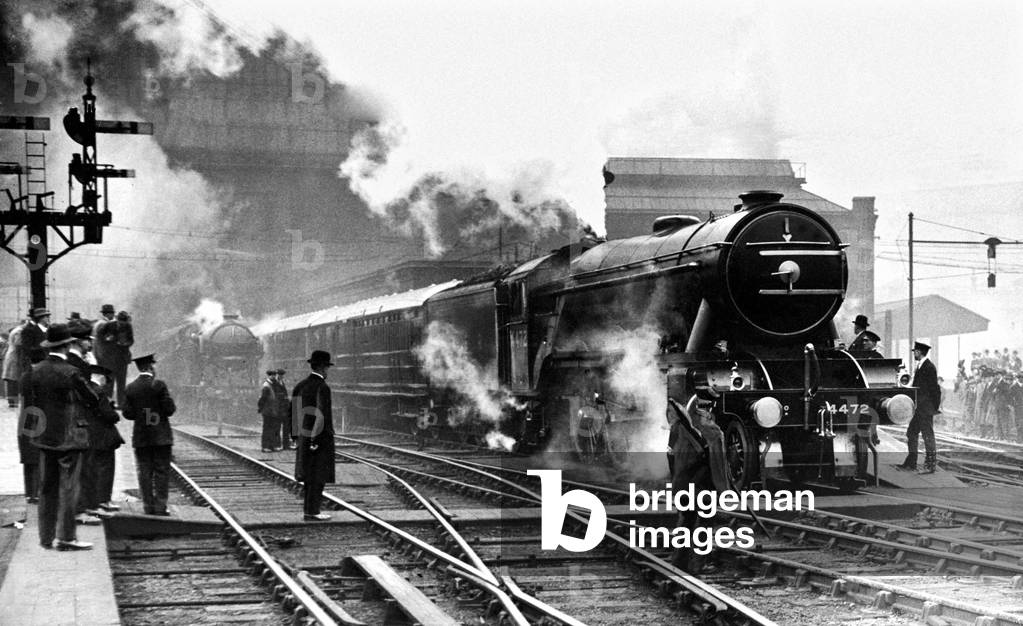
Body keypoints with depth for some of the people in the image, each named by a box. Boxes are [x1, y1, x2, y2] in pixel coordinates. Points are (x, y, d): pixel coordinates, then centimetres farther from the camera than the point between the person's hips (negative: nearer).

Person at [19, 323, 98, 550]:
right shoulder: (70, 373, -17)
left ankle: (46, 536, 16)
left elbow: (31, 401, 6)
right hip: (69, 436, -6)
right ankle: (66, 537, 0)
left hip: (44, 437, 6)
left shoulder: (34, 372, 2)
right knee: (68, 487, -1)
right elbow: (92, 401, -9)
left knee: (47, 487, 12)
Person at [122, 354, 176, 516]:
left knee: (144, 472, 7)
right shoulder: (159, 385, -10)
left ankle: (148, 508, 6)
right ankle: (160, 507, -1)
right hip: (161, 436, -3)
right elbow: (170, 409, -12)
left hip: (140, 437, 3)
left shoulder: (130, 388, 1)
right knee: (162, 472, 2)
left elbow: (127, 414, 0)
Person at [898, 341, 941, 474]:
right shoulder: (920, 366, 15)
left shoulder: (929, 367, -15)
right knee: (911, 434, 13)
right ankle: (911, 463, 20)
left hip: (925, 408, -10)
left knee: (928, 436, -4)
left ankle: (930, 466, 0)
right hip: (918, 408, 10)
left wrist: (936, 406, -15)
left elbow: (934, 388, -16)